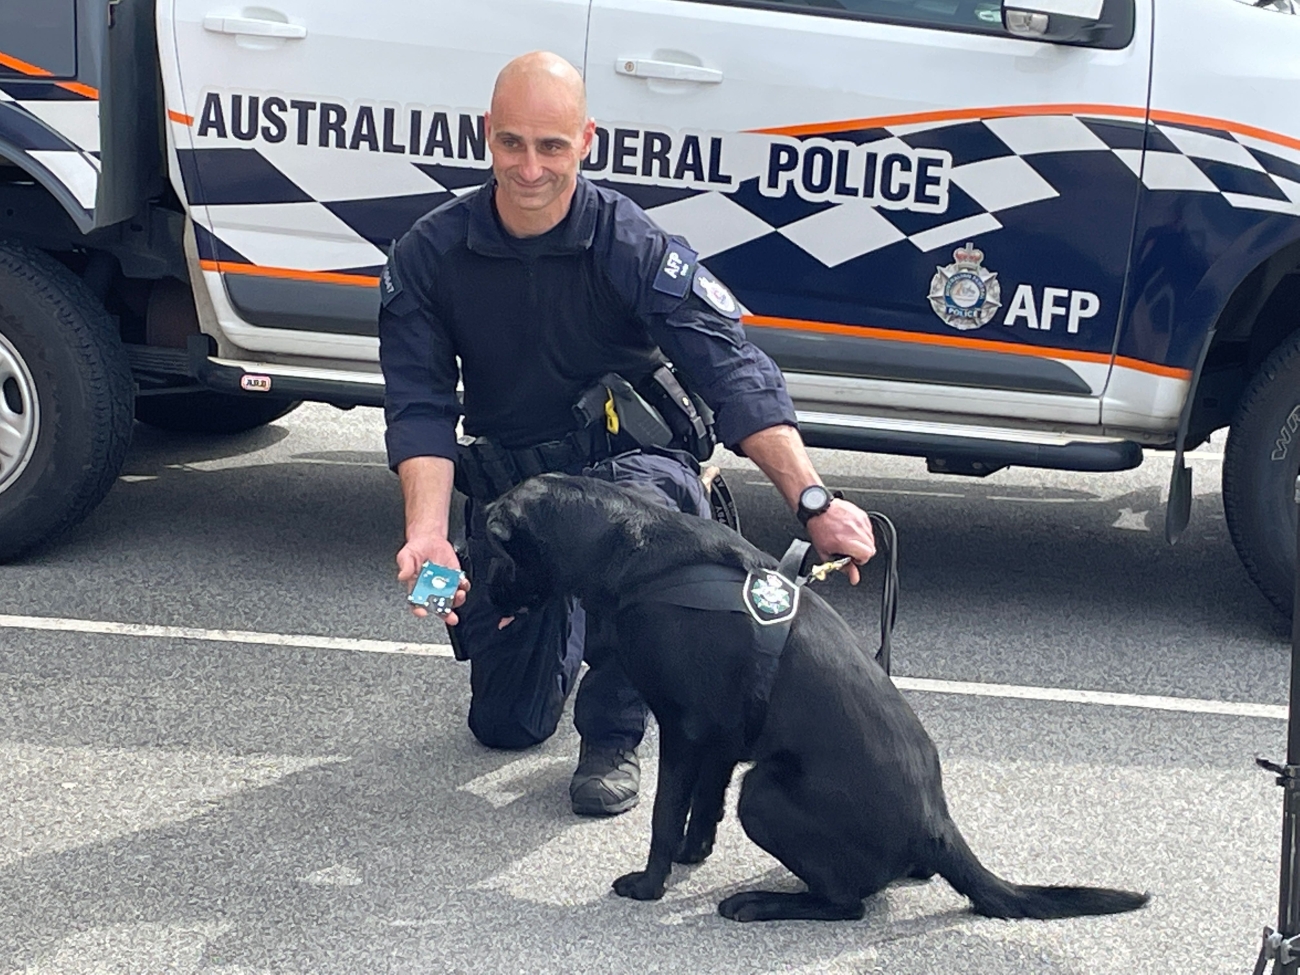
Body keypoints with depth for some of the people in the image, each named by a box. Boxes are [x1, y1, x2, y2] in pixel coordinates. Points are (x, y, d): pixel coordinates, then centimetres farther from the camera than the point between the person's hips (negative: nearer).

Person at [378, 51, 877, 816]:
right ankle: (564, 627, 40)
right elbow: (421, 409, -16)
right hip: (510, 483, 3)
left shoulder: (633, 248, -20)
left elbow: (733, 373, -30)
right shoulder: (430, 254, -12)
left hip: (630, 458, -3)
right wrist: (428, 535, -34)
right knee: (506, 723, 2)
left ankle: (614, 737, -18)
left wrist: (813, 499, -44)